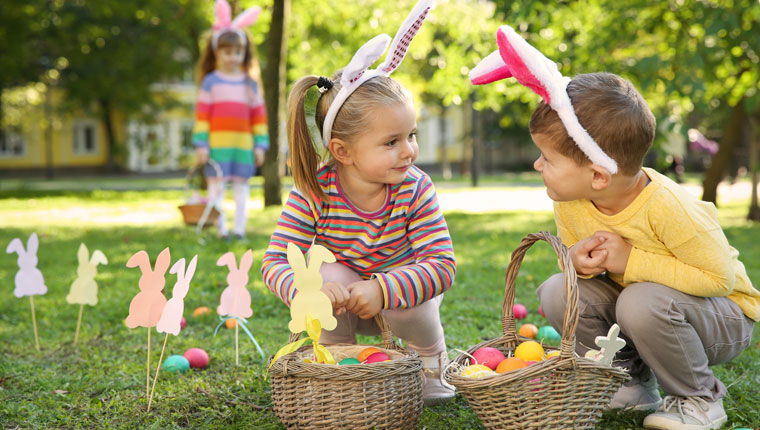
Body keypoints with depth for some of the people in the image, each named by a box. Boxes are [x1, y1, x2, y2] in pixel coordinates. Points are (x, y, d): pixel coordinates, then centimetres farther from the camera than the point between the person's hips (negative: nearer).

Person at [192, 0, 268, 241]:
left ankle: (240, 228, 11)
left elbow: (259, 114, 9)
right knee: (216, 185, -2)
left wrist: (260, 144, 5)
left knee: (241, 185, 5)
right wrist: (201, 143, -7)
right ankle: (220, 228, 3)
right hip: (217, 143, -2)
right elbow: (202, 113, -1)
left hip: (243, 144, 2)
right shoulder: (211, 81, 3)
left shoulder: (250, 83, 10)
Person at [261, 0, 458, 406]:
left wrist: (382, 290, -45)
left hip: (403, 288, 0)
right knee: (328, 273, -31)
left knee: (413, 309, -31)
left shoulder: (415, 190, -26)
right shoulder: (313, 193, -27)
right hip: (342, 301, 0)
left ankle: (431, 365, 5)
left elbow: (442, 263, -30)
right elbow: (276, 260, -27)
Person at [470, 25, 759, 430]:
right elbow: (574, 250, 5)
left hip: (726, 316, -5)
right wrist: (579, 259, -22)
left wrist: (630, 261, -31)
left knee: (643, 303, -36)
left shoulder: (667, 207, -31)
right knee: (557, 292, -17)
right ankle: (633, 383, 2)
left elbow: (720, 278, -27)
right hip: (630, 293, 6)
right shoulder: (568, 204, -13)